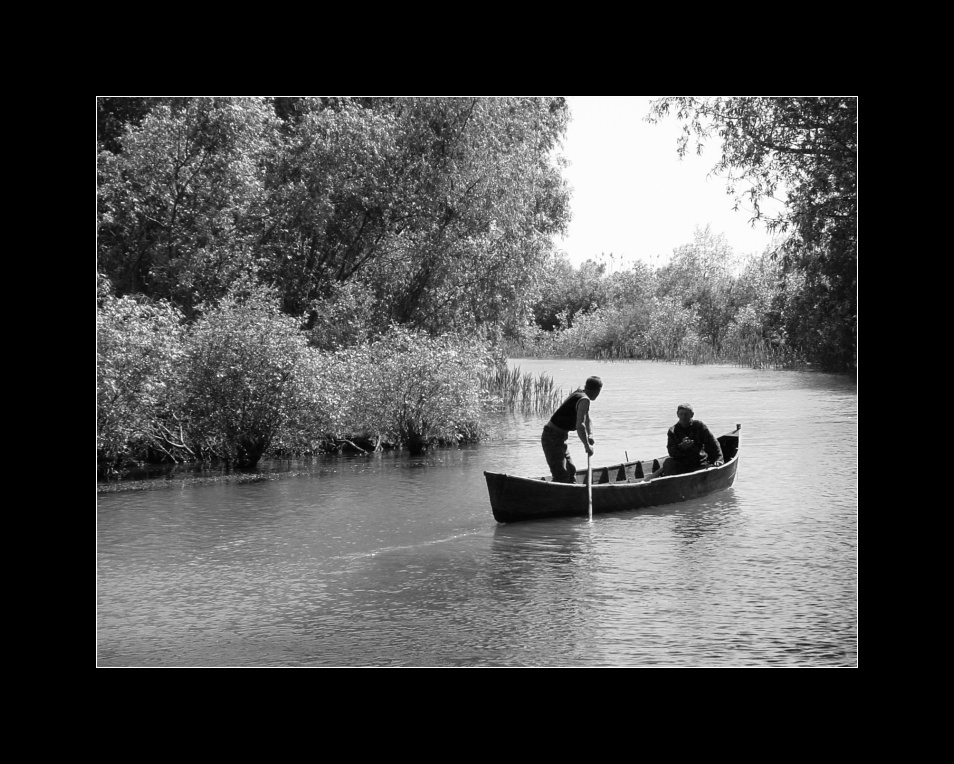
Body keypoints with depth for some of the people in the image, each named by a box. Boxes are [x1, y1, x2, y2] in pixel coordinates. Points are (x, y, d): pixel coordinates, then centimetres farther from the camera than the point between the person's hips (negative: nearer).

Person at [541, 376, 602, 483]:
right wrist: (587, 446, -21)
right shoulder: (584, 400, -17)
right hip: (552, 438, -10)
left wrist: (590, 436, 2)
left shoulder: (578, 393, 12)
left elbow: (588, 421, 19)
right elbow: (580, 425, -29)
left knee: (571, 470, 18)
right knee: (561, 476, -16)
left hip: (559, 438, 10)